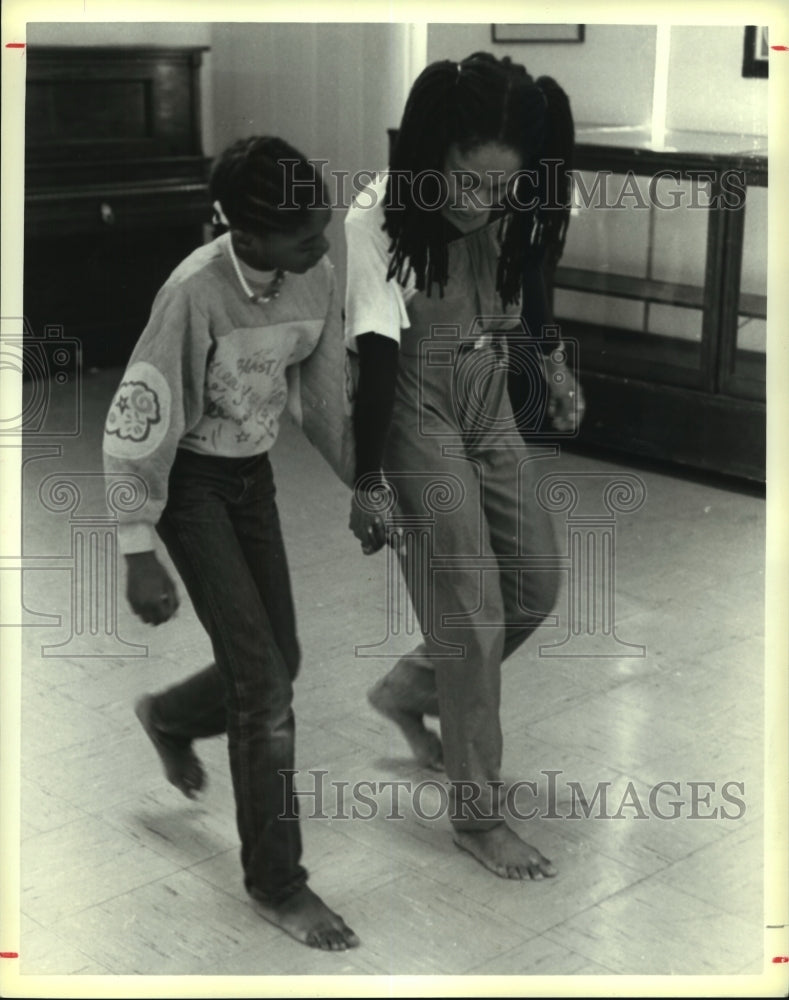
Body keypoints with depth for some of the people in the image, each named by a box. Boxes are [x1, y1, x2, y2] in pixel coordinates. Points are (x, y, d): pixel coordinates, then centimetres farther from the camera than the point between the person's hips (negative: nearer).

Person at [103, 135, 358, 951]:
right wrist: (139, 555, -21)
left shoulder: (317, 275, -11)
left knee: (279, 662, 10)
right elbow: (136, 423, -23)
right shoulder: (196, 293, -28)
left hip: (253, 473, 6)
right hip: (191, 481, -6)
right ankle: (275, 883, 6)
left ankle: (169, 716, 44)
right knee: (263, 682, -10)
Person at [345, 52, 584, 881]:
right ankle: (477, 814, 9)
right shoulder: (379, 216, -23)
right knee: (471, 610, -6)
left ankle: (407, 692, 33)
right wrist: (369, 483, -24)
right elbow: (375, 352, -25)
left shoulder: (513, 206, -8)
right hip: (417, 406, -6)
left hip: (490, 395, 6)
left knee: (535, 581, 10)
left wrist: (551, 360, 21)